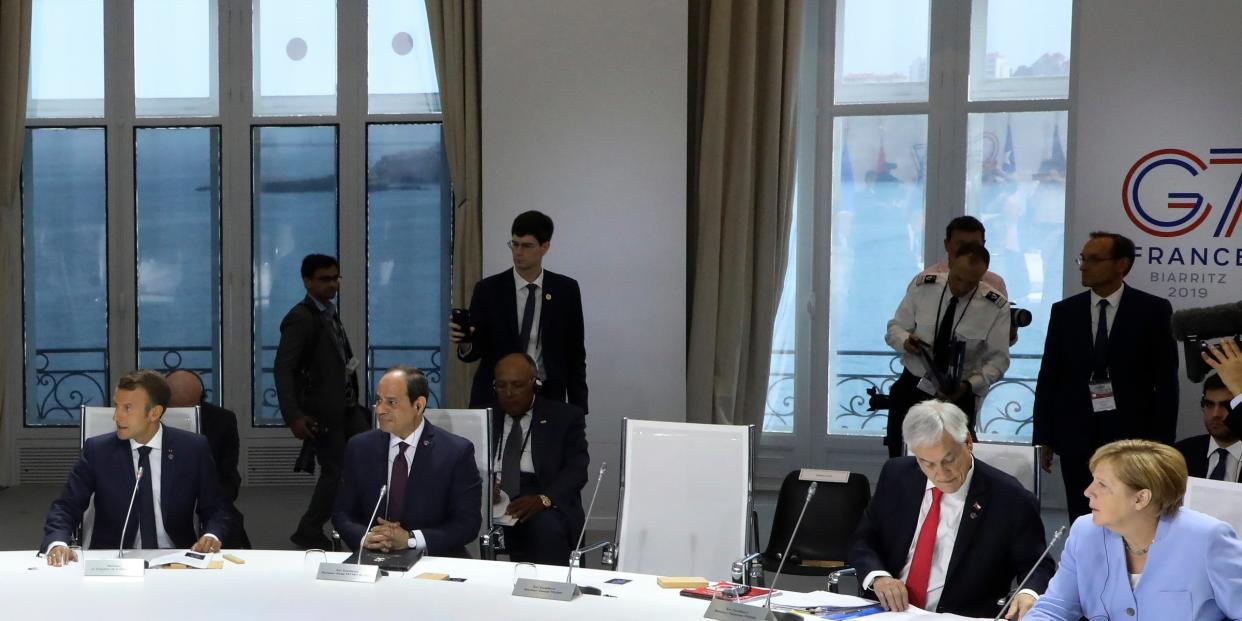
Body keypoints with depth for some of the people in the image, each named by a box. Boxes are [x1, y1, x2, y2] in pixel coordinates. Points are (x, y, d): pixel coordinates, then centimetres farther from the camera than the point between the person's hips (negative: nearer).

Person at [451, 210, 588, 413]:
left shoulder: (566, 290, 2)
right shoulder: (488, 289, -1)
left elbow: (575, 353, 5)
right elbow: (476, 350, -1)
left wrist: (578, 409, 1)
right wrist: (464, 343, -24)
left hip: (547, 397, 0)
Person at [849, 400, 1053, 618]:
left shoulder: (1009, 499, -7)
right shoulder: (896, 476, 4)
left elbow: (1038, 567, 1)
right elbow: (864, 541, 10)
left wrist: (1028, 594, -21)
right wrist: (878, 576, -11)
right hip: (889, 612, 2)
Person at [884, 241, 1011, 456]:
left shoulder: (996, 307, -11)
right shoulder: (923, 287, -6)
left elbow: (998, 358, -7)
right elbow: (895, 327, 3)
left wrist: (969, 385, -24)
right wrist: (905, 340, -21)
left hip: (957, 397, -1)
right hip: (911, 388, 1)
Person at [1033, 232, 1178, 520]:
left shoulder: (1153, 311, -1)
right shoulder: (1064, 312, 7)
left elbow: (1166, 382, -2)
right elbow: (1048, 378, 8)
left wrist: (1161, 442, -7)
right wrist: (1043, 438, 4)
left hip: (1132, 437, -2)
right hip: (1076, 438, 2)